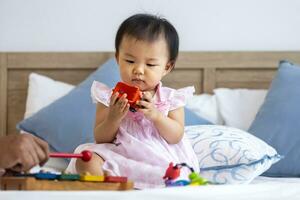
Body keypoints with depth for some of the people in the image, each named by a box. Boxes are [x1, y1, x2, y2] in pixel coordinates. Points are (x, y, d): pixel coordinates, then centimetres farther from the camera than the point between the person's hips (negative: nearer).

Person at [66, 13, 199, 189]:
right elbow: (100, 139, 1)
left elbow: (176, 137, -4)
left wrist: (155, 115, -19)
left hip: (160, 160, 0)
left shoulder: (171, 98, 3)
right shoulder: (110, 97, 2)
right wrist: (113, 118, -18)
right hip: (119, 158, 0)